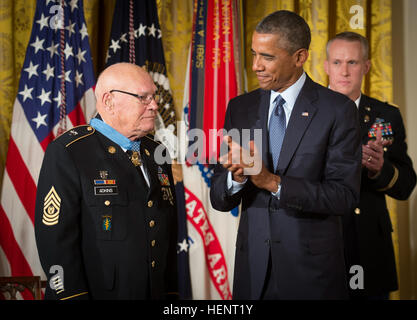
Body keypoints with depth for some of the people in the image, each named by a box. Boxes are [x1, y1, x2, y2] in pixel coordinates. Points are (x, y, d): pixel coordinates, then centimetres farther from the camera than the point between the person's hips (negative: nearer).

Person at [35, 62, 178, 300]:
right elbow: (56, 240, -17)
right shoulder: (67, 153, -11)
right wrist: (74, 296, -20)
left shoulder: (156, 155, 9)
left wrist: (171, 293, 8)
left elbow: (169, 235, 12)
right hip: (96, 292, -6)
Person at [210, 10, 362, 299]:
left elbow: (345, 195, -14)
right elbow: (219, 200, 2)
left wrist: (273, 182, -23)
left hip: (312, 269, -3)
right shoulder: (240, 108, 4)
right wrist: (237, 177, -20)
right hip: (253, 267, 3)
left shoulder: (337, 109, -7)